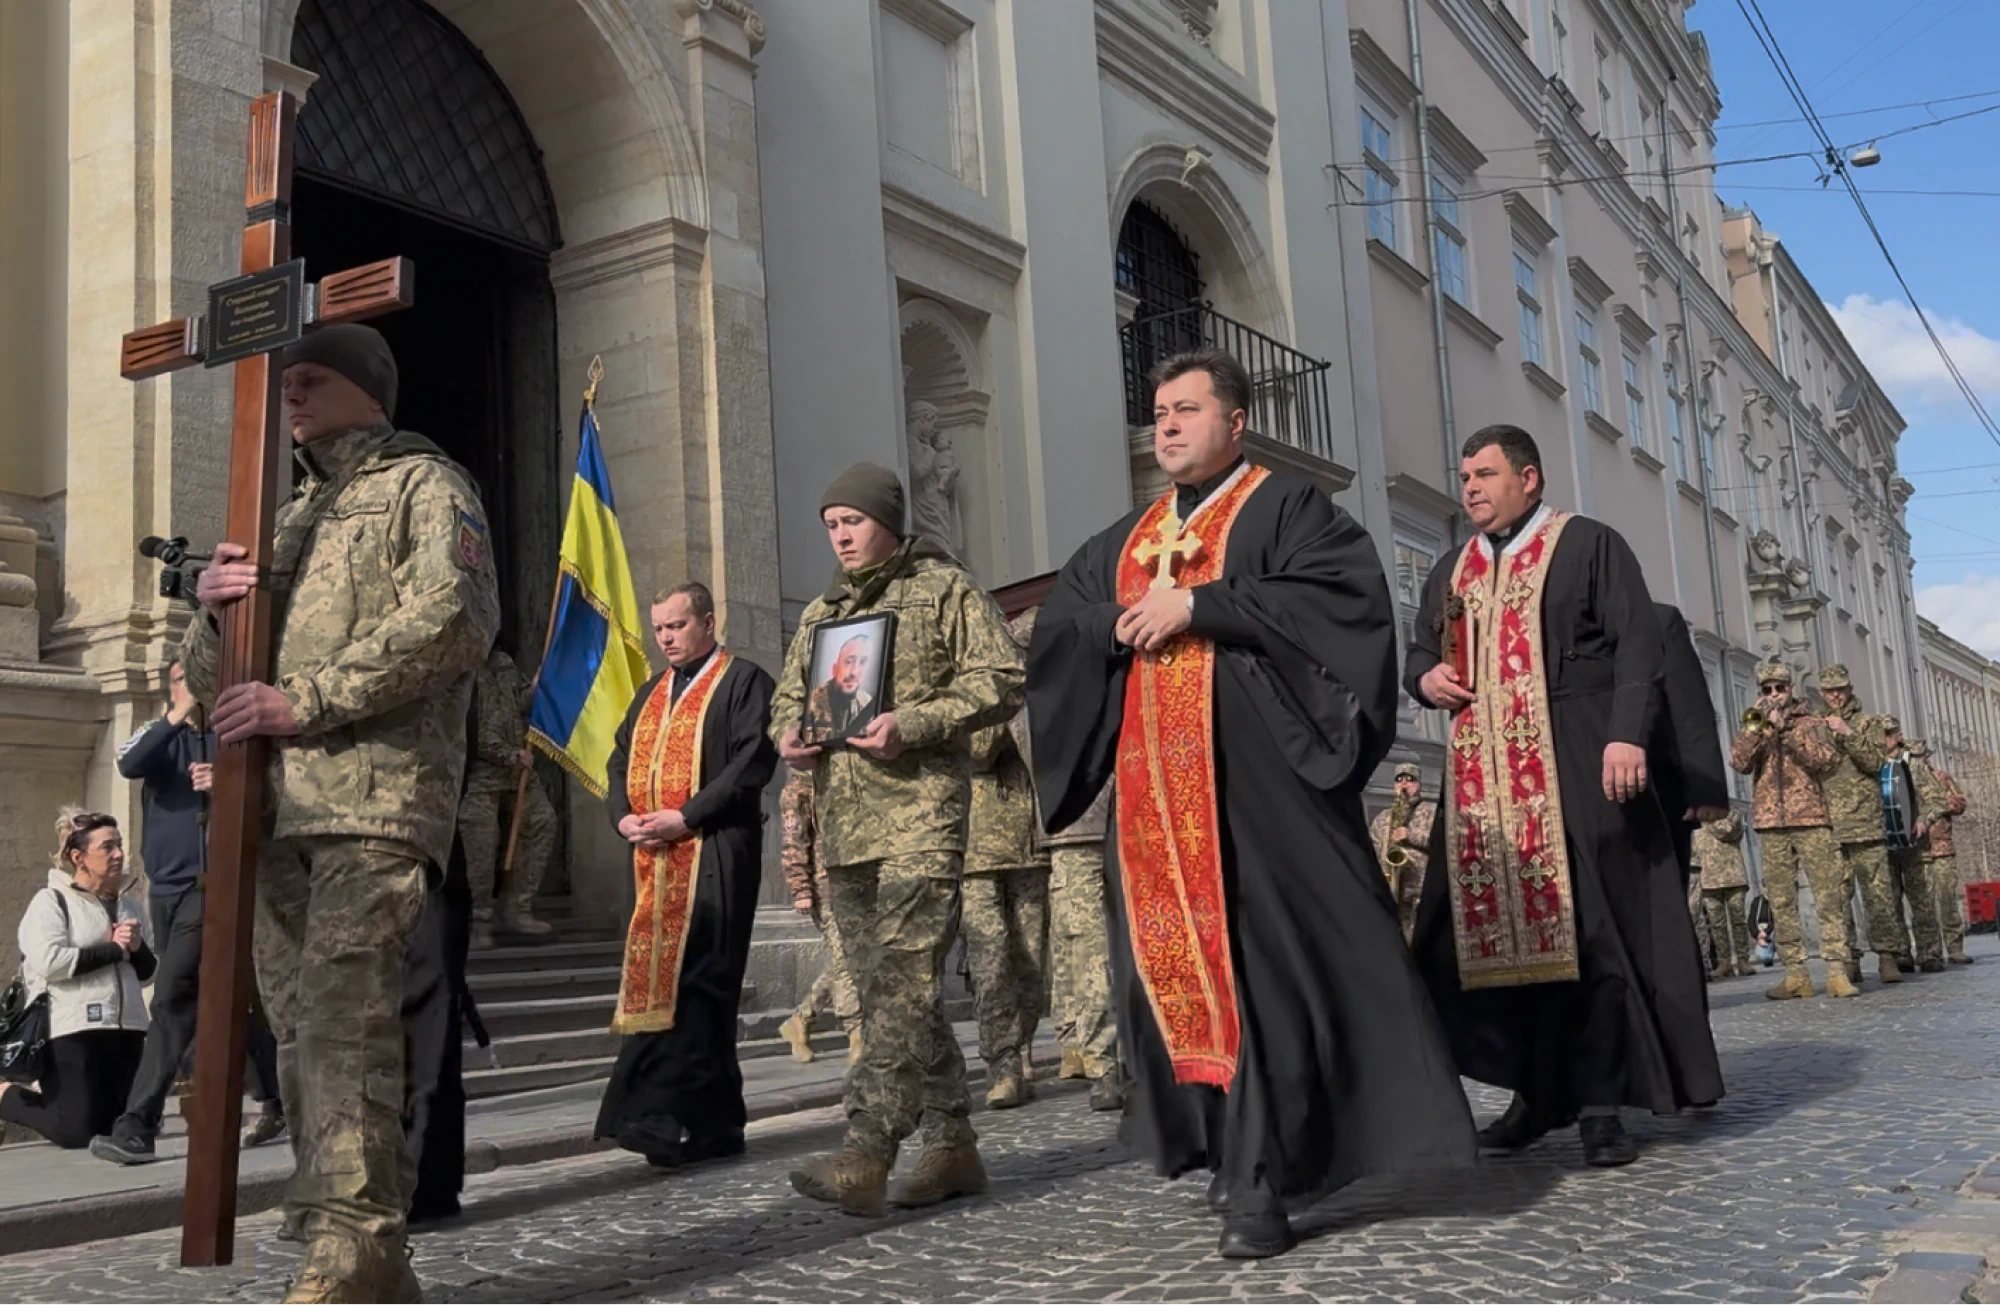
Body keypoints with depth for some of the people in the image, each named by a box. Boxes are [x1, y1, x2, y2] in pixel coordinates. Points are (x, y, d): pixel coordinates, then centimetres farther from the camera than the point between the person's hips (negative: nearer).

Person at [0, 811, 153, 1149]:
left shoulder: (128, 905, 17)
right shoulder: (50, 901, -3)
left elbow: (148, 970, 19)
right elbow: (50, 962, -18)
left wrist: (137, 947, -3)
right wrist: (114, 949, -10)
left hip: (126, 1030, 7)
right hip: (71, 1032, -7)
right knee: (77, 1132, -11)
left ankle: (48, 1096, 35)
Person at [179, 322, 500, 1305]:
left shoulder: (425, 485, 9)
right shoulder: (290, 516, 30)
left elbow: (457, 617, -11)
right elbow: (208, 683, 27)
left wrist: (307, 700, -15)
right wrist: (213, 609, 3)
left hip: (377, 794, -7)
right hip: (277, 808, 7)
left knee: (342, 1014, -18)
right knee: (302, 1029, 3)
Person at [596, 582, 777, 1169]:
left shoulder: (744, 680, 0)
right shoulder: (651, 692, 23)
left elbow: (755, 758, -11)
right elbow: (620, 760, 22)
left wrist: (686, 816, -16)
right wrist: (624, 816, 2)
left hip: (713, 852, -7)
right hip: (655, 856, 7)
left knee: (689, 981, -13)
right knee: (660, 978, 4)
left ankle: (669, 1115, -15)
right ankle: (715, 1123, 9)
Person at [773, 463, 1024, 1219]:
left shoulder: (944, 589, 2)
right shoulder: (819, 614, 22)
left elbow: (1002, 680, -5)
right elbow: (788, 694, 28)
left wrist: (911, 724, -17)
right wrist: (787, 733, 4)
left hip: (919, 812, -7)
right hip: (843, 823, 7)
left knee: (904, 982, -15)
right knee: (889, 989, 8)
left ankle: (865, 1156, -21)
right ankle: (951, 1145, 16)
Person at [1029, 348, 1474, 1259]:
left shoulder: (1287, 508, 4)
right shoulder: (1124, 542, 22)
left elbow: (1343, 595, -13)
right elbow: (1054, 629, 16)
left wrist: (1196, 606, -14)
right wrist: (1122, 621, -5)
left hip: (1257, 773, -6)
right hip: (1154, 784, 6)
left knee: (1264, 959, -10)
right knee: (1172, 958, 5)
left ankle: (1259, 1175, -7)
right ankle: (1228, 1150, 15)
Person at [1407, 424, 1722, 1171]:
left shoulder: (1589, 545, 3)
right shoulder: (1451, 572, 20)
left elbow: (1637, 644, -6)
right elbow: (1419, 653, 27)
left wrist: (1626, 734, -19)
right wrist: (1425, 677, 2)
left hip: (1574, 765, -5)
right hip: (1482, 775, 5)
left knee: (1585, 928, -7)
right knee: (1487, 928, 0)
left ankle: (1599, 1100, 0)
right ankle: (1539, 1091, 10)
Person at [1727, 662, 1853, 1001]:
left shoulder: (1812, 722, 12)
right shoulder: (1755, 726, 17)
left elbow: (1825, 759, -6)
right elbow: (1739, 763, 0)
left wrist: (1785, 728, -11)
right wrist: (1757, 725, -9)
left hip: (1811, 819, -2)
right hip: (1771, 824, 2)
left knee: (1829, 898, -9)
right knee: (1781, 903, -1)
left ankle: (1837, 972, -11)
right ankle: (1795, 974, 1)